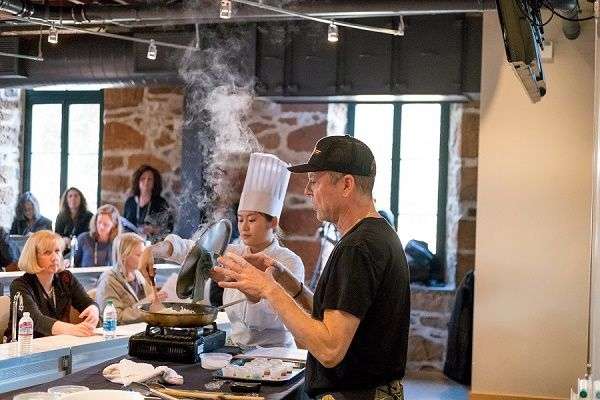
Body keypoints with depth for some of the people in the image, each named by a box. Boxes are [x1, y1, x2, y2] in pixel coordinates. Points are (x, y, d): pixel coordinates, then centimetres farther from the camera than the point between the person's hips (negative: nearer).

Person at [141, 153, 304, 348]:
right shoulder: (234, 253, 9)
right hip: (237, 352, 4)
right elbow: (190, 249, -2)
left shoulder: (290, 262, -8)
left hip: (274, 354, -4)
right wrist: (156, 248, -20)